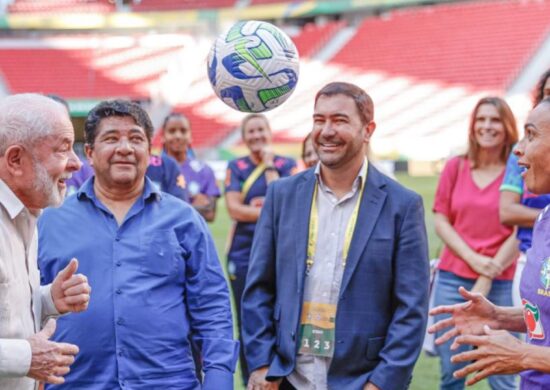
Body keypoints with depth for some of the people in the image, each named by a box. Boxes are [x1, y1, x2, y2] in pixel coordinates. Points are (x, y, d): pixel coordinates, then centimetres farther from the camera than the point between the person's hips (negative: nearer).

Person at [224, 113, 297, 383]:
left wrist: (270, 167, -6)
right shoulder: (236, 167, 6)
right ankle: (249, 381, 16)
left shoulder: (286, 165, 5)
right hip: (244, 255, 1)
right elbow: (234, 209, -6)